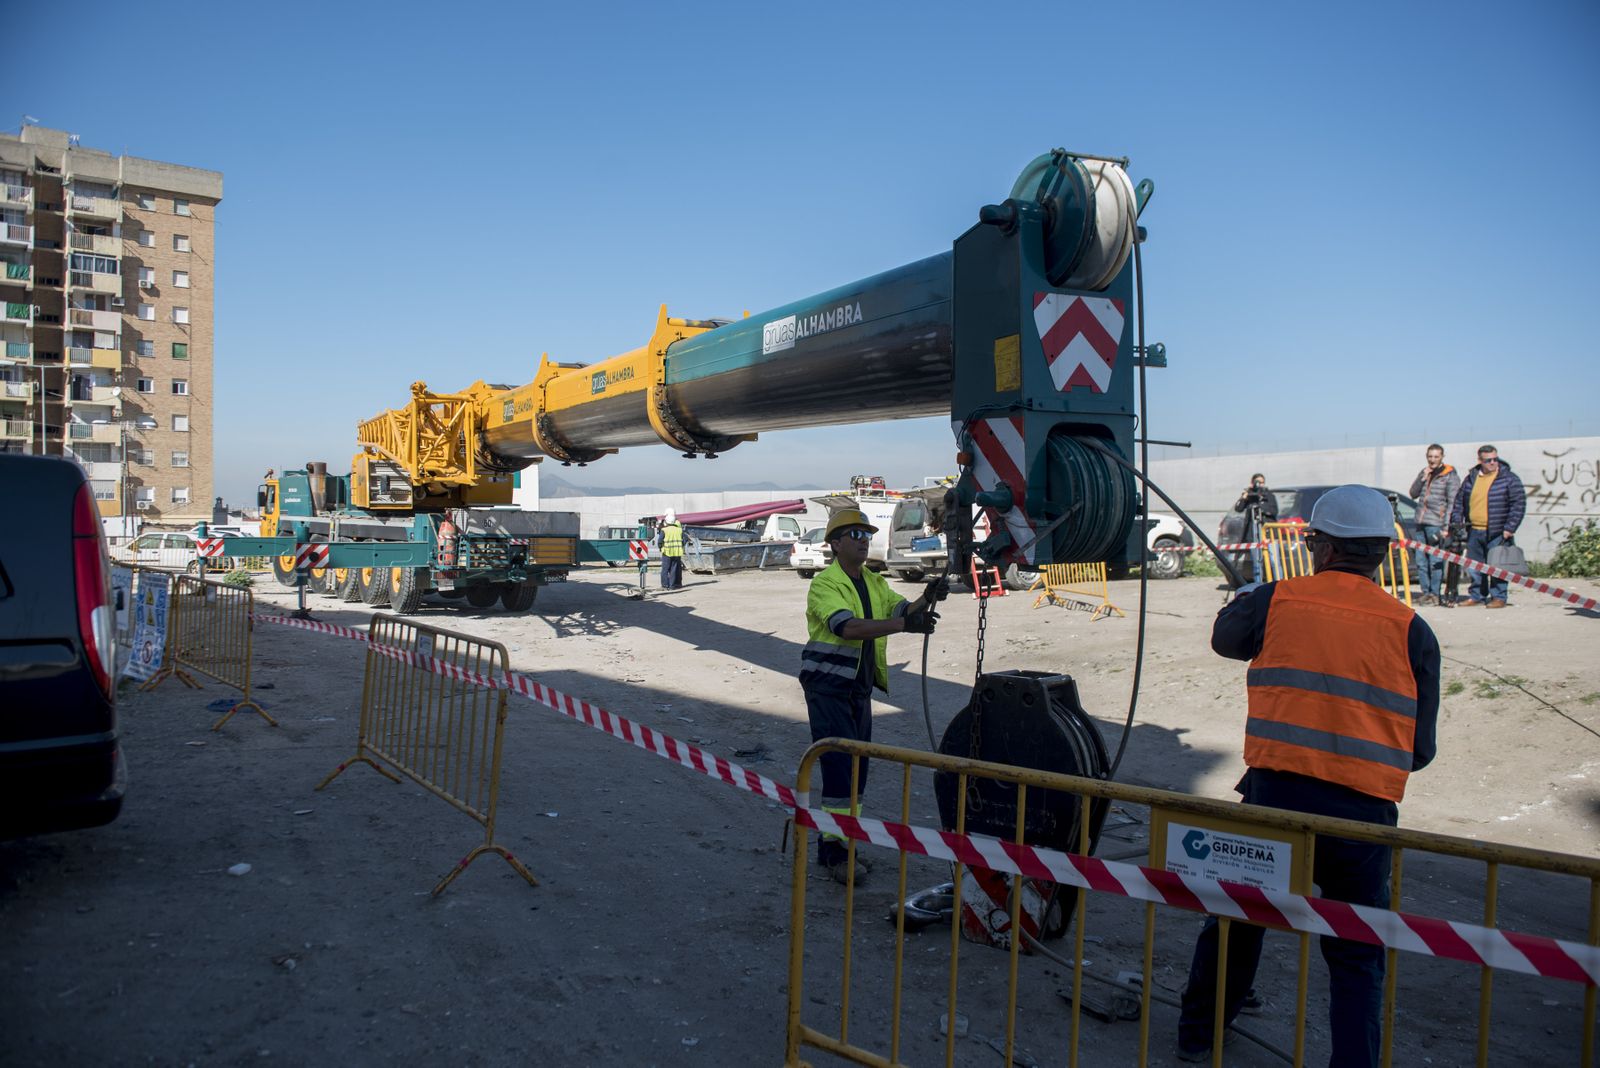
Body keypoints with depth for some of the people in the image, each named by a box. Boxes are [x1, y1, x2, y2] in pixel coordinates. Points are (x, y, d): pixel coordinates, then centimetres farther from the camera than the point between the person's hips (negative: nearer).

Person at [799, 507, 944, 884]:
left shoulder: (875, 583, 10)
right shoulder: (825, 584, -14)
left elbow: (902, 609, -2)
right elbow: (848, 627, -30)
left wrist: (926, 600, -23)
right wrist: (903, 624, -38)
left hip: (859, 689, 8)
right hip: (828, 687, -8)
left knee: (857, 769, 12)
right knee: (839, 767, -9)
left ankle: (839, 844, 24)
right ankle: (830, 849, 2)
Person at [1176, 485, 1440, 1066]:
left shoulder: (1277, 601, 0)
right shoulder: (1411, 630, 2)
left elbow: (1226, 638, 23)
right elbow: (1419, 749, 7)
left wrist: (1245, 598, 43)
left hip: (1275, 794, 1)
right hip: (1364, 811, 0)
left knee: (1236, 916, 23)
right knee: (1357, 958, 16)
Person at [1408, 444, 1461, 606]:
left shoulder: (1450, 476, -2)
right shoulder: (1423, 473, 16)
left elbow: (1452, 503, -6)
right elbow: (1413, 494, 11)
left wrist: (1446, 527, -13)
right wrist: (1422, 479, -4)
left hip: (1437, 524, -6)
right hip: (1421, 523, 6)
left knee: (1435, 561, -7)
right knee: (1421, 560, 6)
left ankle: (1435, 594, -2)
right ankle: (1426, 592, 13)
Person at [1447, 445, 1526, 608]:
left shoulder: (1509, 478, -1)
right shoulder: (1471, 478, 13)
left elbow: (1519, 504, -5)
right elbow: (1459, 502, 20)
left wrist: (1509, 528, -11)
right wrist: (1455, 523, 9)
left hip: (1497, 533, -5)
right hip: (1474, 532, 5)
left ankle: (1498, 597, 4)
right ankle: (1476, 595, 20)